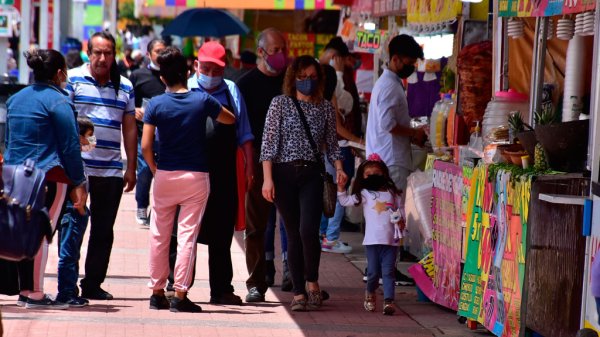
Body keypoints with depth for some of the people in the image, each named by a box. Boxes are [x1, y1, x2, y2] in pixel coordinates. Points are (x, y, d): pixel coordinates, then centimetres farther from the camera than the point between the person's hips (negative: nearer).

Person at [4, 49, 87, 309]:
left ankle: (25, 291, 14)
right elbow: (70, 146, -10)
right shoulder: (58, 101, -8)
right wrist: (79, 184, -7)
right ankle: (35, 294, -4)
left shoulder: (15, 99, 15)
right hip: (48, 177, -7)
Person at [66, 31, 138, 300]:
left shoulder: (124, 87, 12)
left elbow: (129, 129, 15)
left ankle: (93, 284, 15)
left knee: (104, 230, 7)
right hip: (78, 167, -4)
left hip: (111, 170, 4)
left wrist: (131, 168, 11)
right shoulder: (73, 79, 0)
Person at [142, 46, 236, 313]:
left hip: (165, 176, 1)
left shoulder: (156, 105, -5)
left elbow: (145, 146, -8)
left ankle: (157, 293, 17)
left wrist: (155, 170, 7)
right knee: (187, 235, 0)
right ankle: (180, 295, -4)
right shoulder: (203, 101, -4)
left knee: (159, 235, 11)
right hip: (196, 176, -1)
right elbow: (230, 119, 14)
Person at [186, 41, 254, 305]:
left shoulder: (232, 91, 13)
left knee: (222, 234, 6)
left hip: (224, 174, 3)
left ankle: (221, 289, 13)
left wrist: (249, 165, 8)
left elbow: (243, 134, 15)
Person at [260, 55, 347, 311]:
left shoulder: (325, 107, 9)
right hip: (284, 173, -1)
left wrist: (339, 168, -2)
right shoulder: (280, 104, 2)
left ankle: (312, 281, 4)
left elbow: (331, 143, 15)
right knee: (293, 234, 2)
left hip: (312, 174, 1)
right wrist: (267, 178, -8)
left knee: (308, 230, -17)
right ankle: (299, 292, 9)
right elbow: (269, 142, -2)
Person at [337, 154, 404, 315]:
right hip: (372, 240, -1)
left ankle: (388, 300, -5)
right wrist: (340, 189, -7)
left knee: (388, 271, -3)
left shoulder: (392, 193, 10)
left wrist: (401, 220, 0)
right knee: (373, 272, 4)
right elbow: (346, 201, 5)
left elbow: (400, 208, 17)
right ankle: (370, 294, 30)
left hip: (391, 240, 1)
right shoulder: (364, 194, 6)